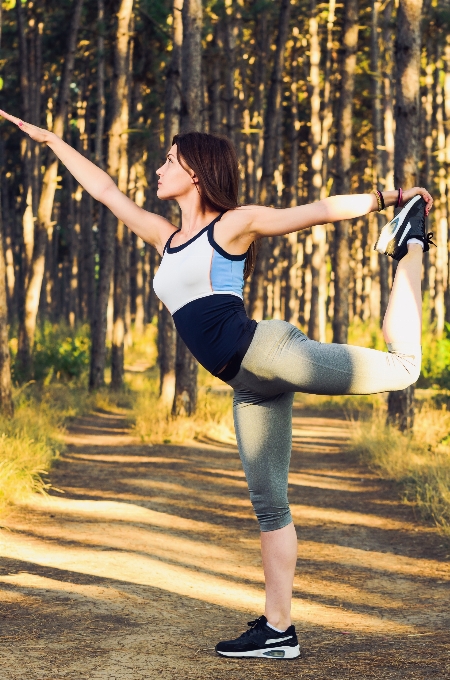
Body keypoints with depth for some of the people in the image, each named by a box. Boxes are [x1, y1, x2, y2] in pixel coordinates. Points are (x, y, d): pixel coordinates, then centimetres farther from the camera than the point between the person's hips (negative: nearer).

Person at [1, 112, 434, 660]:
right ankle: (278, 630, 5)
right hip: (251, 385, 6)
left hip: (266, 349, -6)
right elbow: (105, 191, 31)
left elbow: (321, 210, 5)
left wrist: (388, 197, 2)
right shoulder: (166, 239, 23)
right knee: (268, 503, 4)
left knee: (402, 364, -13)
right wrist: (50, 140, 36)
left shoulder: (233, 224, 4)